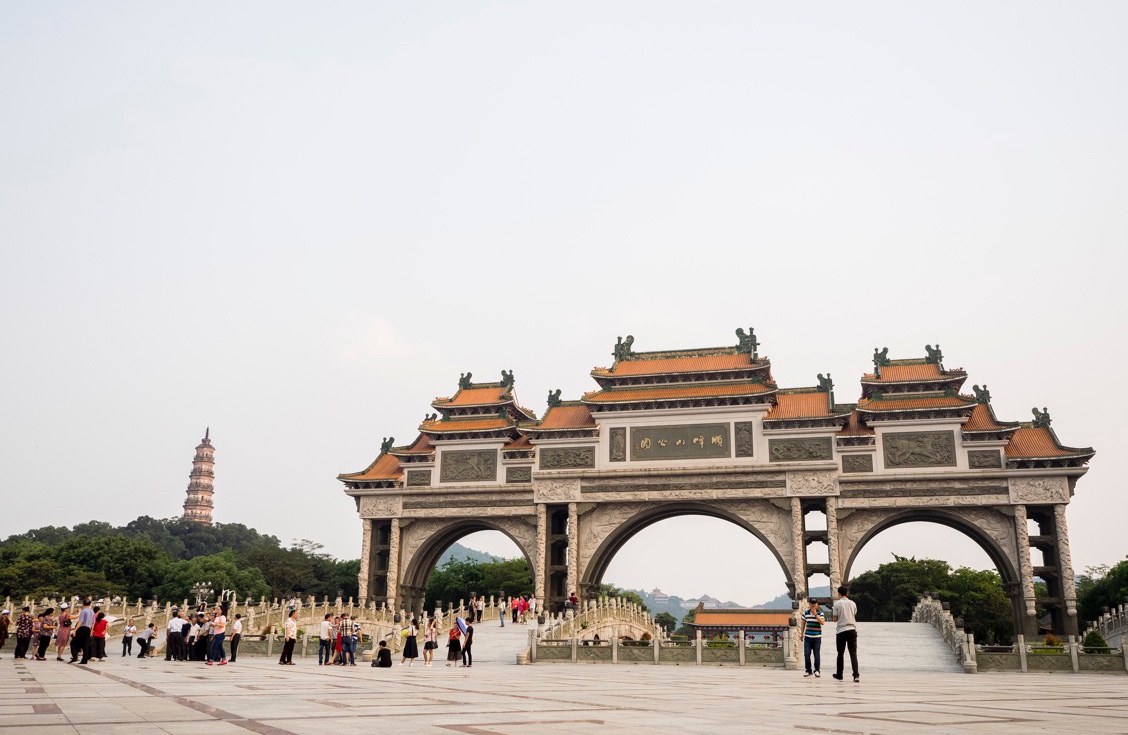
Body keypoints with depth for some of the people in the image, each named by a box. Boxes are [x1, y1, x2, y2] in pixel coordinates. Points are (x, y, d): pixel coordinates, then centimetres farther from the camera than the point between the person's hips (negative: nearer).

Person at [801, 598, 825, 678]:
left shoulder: (820, 613, -2)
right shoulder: (806, 613, 5)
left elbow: (822, 622, -18)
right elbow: (803, 623, 14)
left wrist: (815, 614, -21)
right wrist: (802, 634, 16)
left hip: (817, 637, -2)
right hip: (807, 637, 2)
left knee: (816, 655, 0)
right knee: (806, 654, -2)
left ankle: (816, 670, 13)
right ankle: (808, 670, 10)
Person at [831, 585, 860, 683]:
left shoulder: (837, 604, -3)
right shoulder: (852, 603, 8)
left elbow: (835, 619, -1)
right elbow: (855, 616, 17)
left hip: (841, 631, -2)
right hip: (852, 630, 2)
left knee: (840, 654, 11)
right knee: (853, 653, -3)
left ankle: (839, 675, 20)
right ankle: (856, 676, -16)